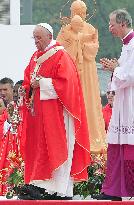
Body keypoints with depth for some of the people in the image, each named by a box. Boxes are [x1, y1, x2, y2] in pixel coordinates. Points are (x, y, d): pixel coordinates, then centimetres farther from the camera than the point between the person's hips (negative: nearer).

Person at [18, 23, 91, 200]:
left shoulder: (60, 56, -8)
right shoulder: (36, 57, 16)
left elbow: (65, 82, -17)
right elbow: (29, 79, 22)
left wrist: (42, 84, -15)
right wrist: (27, 87, 0)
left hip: (55, 111, -8)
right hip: (37, 111, 8)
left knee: (53, 149, -11)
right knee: (38, 148, 3)